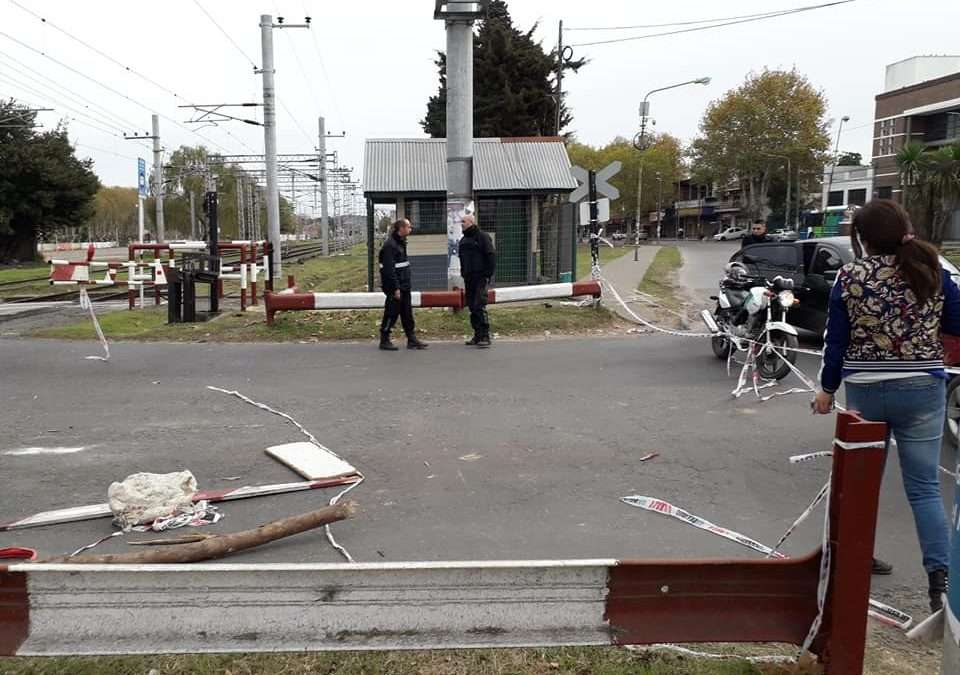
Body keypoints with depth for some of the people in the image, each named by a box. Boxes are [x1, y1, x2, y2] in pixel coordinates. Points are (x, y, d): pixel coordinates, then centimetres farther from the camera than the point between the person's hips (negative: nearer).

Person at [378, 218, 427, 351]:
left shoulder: (401, 243, 14)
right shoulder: (390, 245, -17)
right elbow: (389, 269, -22)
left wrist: (405, 285, 17)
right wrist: (395, 288, -23)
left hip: (404, 286, 10)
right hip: (394, 287, -9)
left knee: (407, 313, 11)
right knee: (391, 313, -2)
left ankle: (412, 340, 16)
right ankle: (384, 341, 9)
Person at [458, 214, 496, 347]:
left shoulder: (482, 236, -6)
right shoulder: (463, 240, 18)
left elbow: (491, 256, -11)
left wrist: (489, 274, -16)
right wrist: (463, 275, 17)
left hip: (480, 277, -8)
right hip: (469, 279, 8)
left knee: (479, 306, -13)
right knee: (472, 307, 8)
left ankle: (485, 336, -10)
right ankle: (477, 335, 15)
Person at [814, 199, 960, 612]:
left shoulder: (850, 278, -6)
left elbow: (836, 339, -4)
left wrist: (827, 389, 7)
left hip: (865, 391, 0)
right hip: (922, 390, 0)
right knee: (924, 486, 4)